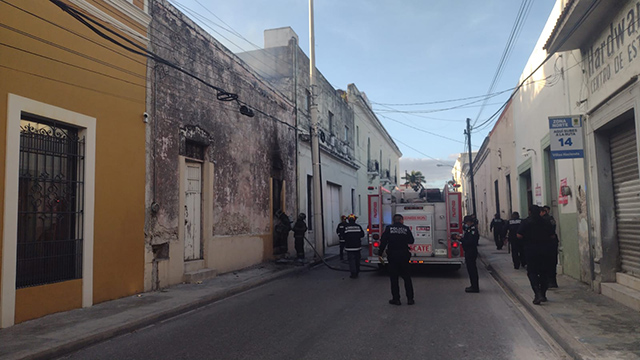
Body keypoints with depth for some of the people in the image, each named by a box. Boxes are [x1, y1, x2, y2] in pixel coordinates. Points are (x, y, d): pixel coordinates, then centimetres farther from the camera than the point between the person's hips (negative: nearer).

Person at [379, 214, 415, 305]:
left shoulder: (389, 228, -2)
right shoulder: (406, 228, 0)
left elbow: (383, 241, -6)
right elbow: (411, 241, 5)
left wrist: (380, 253, -1)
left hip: (392, 256, -1)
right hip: (404, 256, 1)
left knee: (394, 278, 7)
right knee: (407, 277, 11)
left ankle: (396, 299, 10)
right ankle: (410, 299, 13)